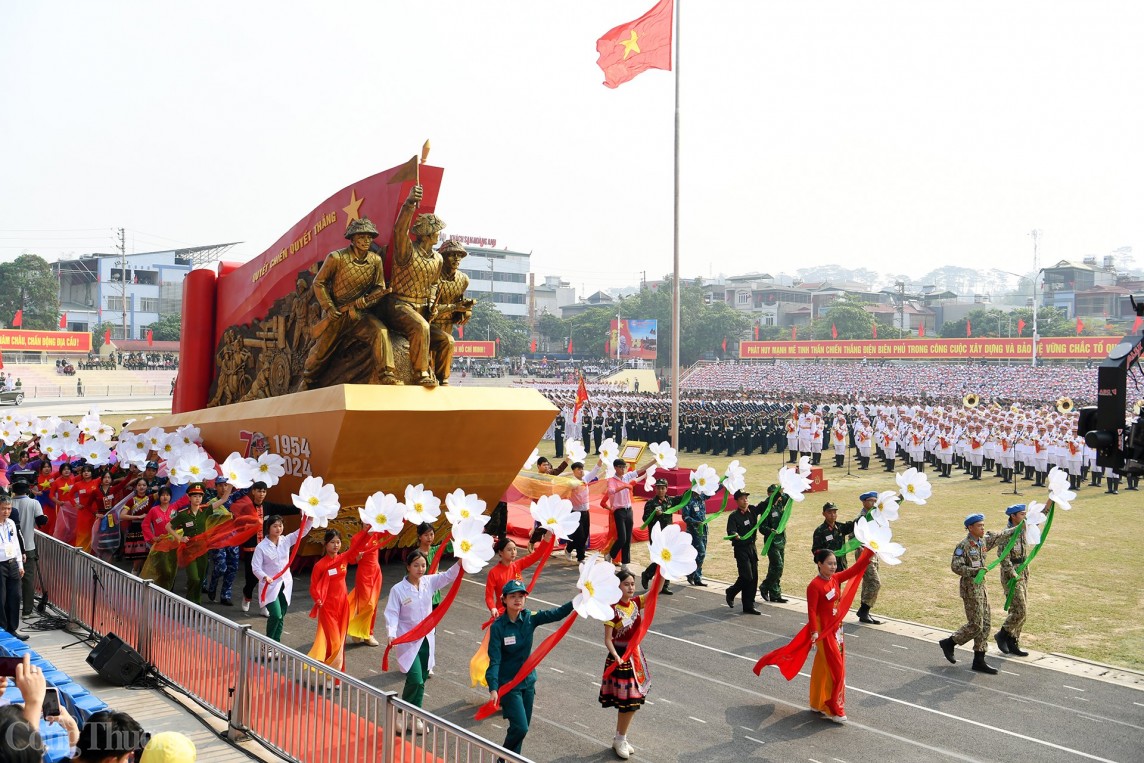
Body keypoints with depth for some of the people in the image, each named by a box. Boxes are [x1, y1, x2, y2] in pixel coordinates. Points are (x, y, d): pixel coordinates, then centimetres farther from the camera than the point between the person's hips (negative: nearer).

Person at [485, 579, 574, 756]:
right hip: (508, 684, -5)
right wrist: (493, 689, -28)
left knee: (523, 727, 12)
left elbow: (556, 614, -18)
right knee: (520, 727, -10)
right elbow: (494, 660, -19)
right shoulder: (497, 627, -17)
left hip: (528, 681, 5)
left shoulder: (530, 618, -6)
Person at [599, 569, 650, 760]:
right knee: (627, 702, -1)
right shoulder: (613, 610, -16)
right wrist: (616, 657, -29)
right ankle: (620, 740, 19)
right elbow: (607, 640, -15)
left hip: (636, 655, 6)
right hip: (620, 656, -6)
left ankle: (621, 738, 28)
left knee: (632, 701, 12)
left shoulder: (636, 603, 0)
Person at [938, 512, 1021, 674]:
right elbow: (955, 567, -20)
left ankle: (979, 661, 13)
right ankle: (948, 643, 12)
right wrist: (975, 571, -30)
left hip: (981, 587, 8)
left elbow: (1001, 536, 18)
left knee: (985, 625, 7)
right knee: (975, 625, -6)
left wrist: (1020, 527, 18)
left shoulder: (984, 541, 7)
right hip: (970, 589, -8)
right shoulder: (963, 546, -16)